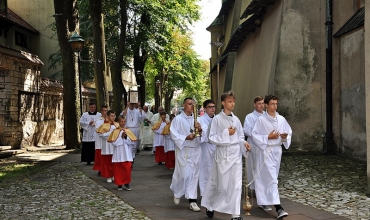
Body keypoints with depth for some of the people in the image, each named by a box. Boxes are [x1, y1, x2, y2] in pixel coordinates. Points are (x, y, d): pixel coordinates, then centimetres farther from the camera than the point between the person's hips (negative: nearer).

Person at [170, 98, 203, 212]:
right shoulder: (178, 119, -4)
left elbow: (201, 136, 12)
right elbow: (174, 134, -10)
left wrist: (200, 130, -10)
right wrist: (186, 138, -22)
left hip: (195, 150, 5)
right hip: (183, 150, -4)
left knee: (194, 175, 4)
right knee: (184, 175, -4)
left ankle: (192, 200, 8)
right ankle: (177, 193, 25)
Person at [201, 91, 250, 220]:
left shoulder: (236, 119, 8)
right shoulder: (217, 119, -7)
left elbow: (240, 137, 15)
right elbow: (211, 138, -9)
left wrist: (244, 144, -4)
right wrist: (226, 133, -18)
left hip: (236, 154, 4)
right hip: (223, 154, -4)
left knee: (236, 184, 0)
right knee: (221, 185, 4)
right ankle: (210, 205, 30)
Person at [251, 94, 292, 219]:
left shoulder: (281, 119, 5)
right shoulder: (261, 120, -8)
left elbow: (289, 132, 12)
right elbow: (254, 135, -9)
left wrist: (285, 137, -10)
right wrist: (268, 137, -17)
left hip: (277, 150, 6)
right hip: (265, 150, -5)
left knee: (271, 177, 15)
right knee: (272, 178, -11)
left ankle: (263, 201, 34)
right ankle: (278, 208, -15)